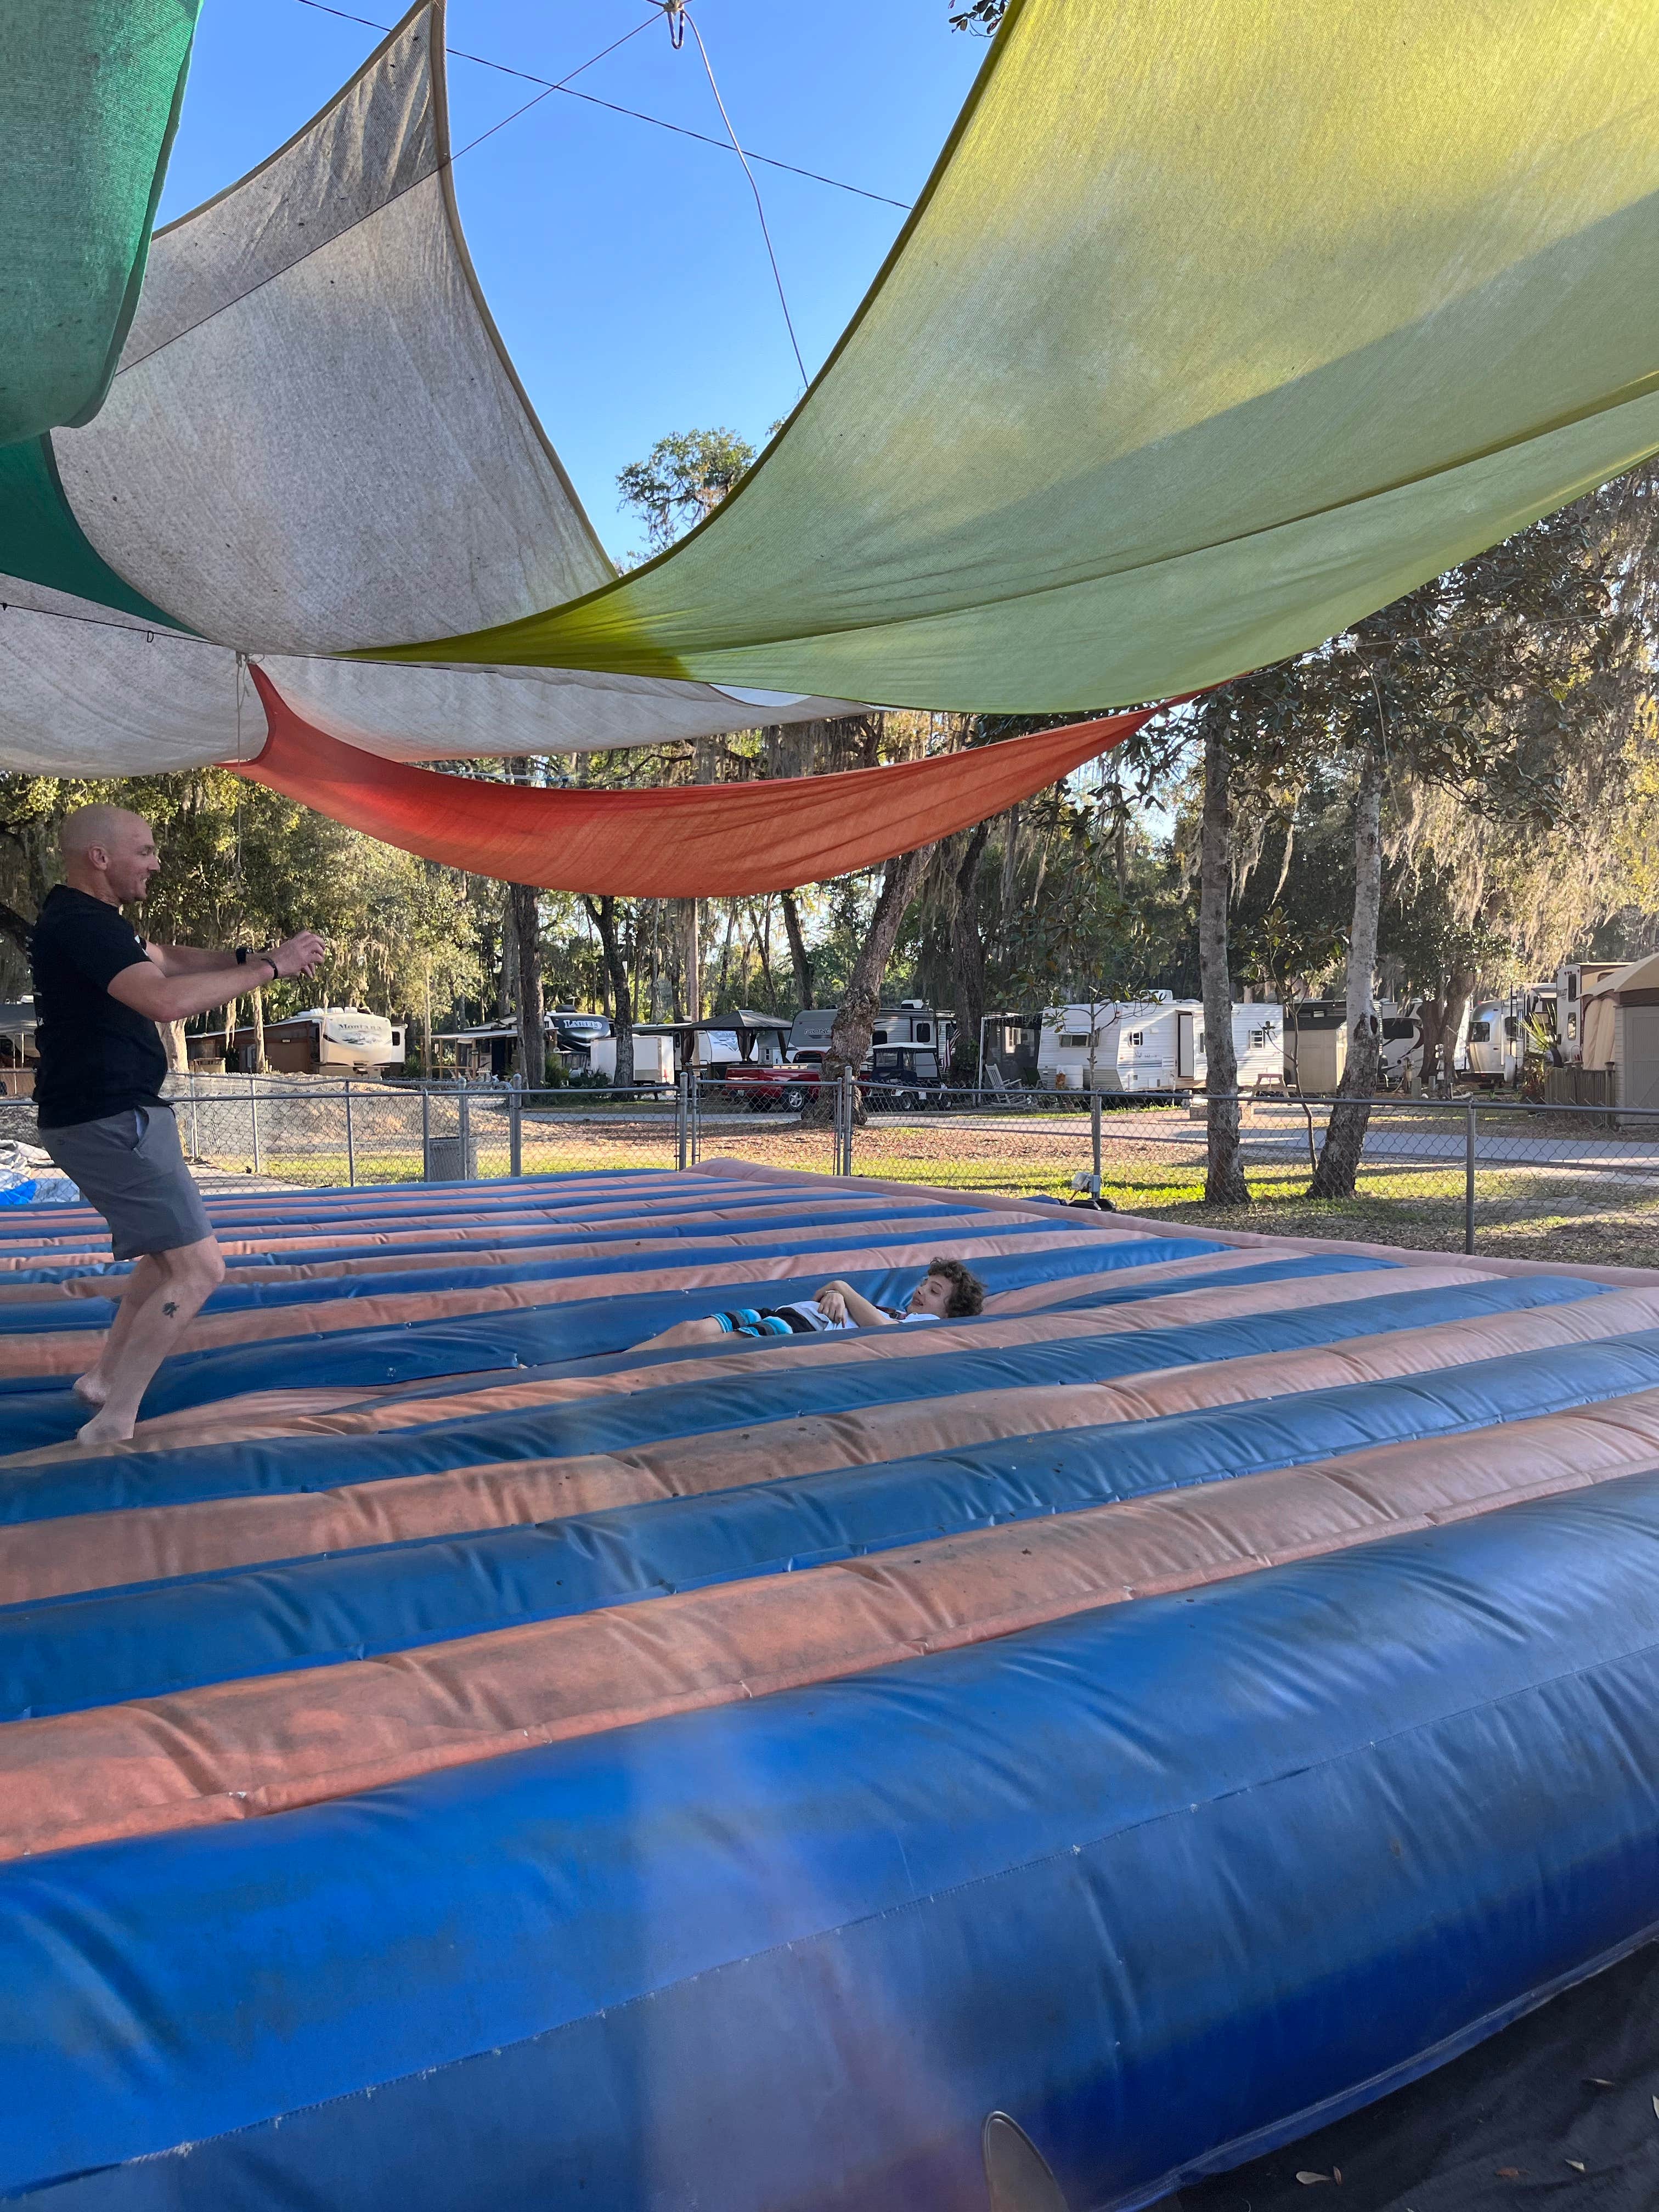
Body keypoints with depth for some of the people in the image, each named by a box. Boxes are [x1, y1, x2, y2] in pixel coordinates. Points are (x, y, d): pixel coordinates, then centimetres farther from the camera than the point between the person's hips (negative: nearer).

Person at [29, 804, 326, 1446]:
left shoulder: (85, 920, 14)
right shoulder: (80, 926, -20)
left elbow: (165, 959, 20)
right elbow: (166, 999, -34)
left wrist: (245, 958, 3)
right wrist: (269, 967, -27)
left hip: (107, 1118, 11)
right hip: (109, 1122, -11)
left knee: (170, 1253, 24)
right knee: (199, 1267, -11)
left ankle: (104, 1378, 30)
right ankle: (112, 1425, -6)